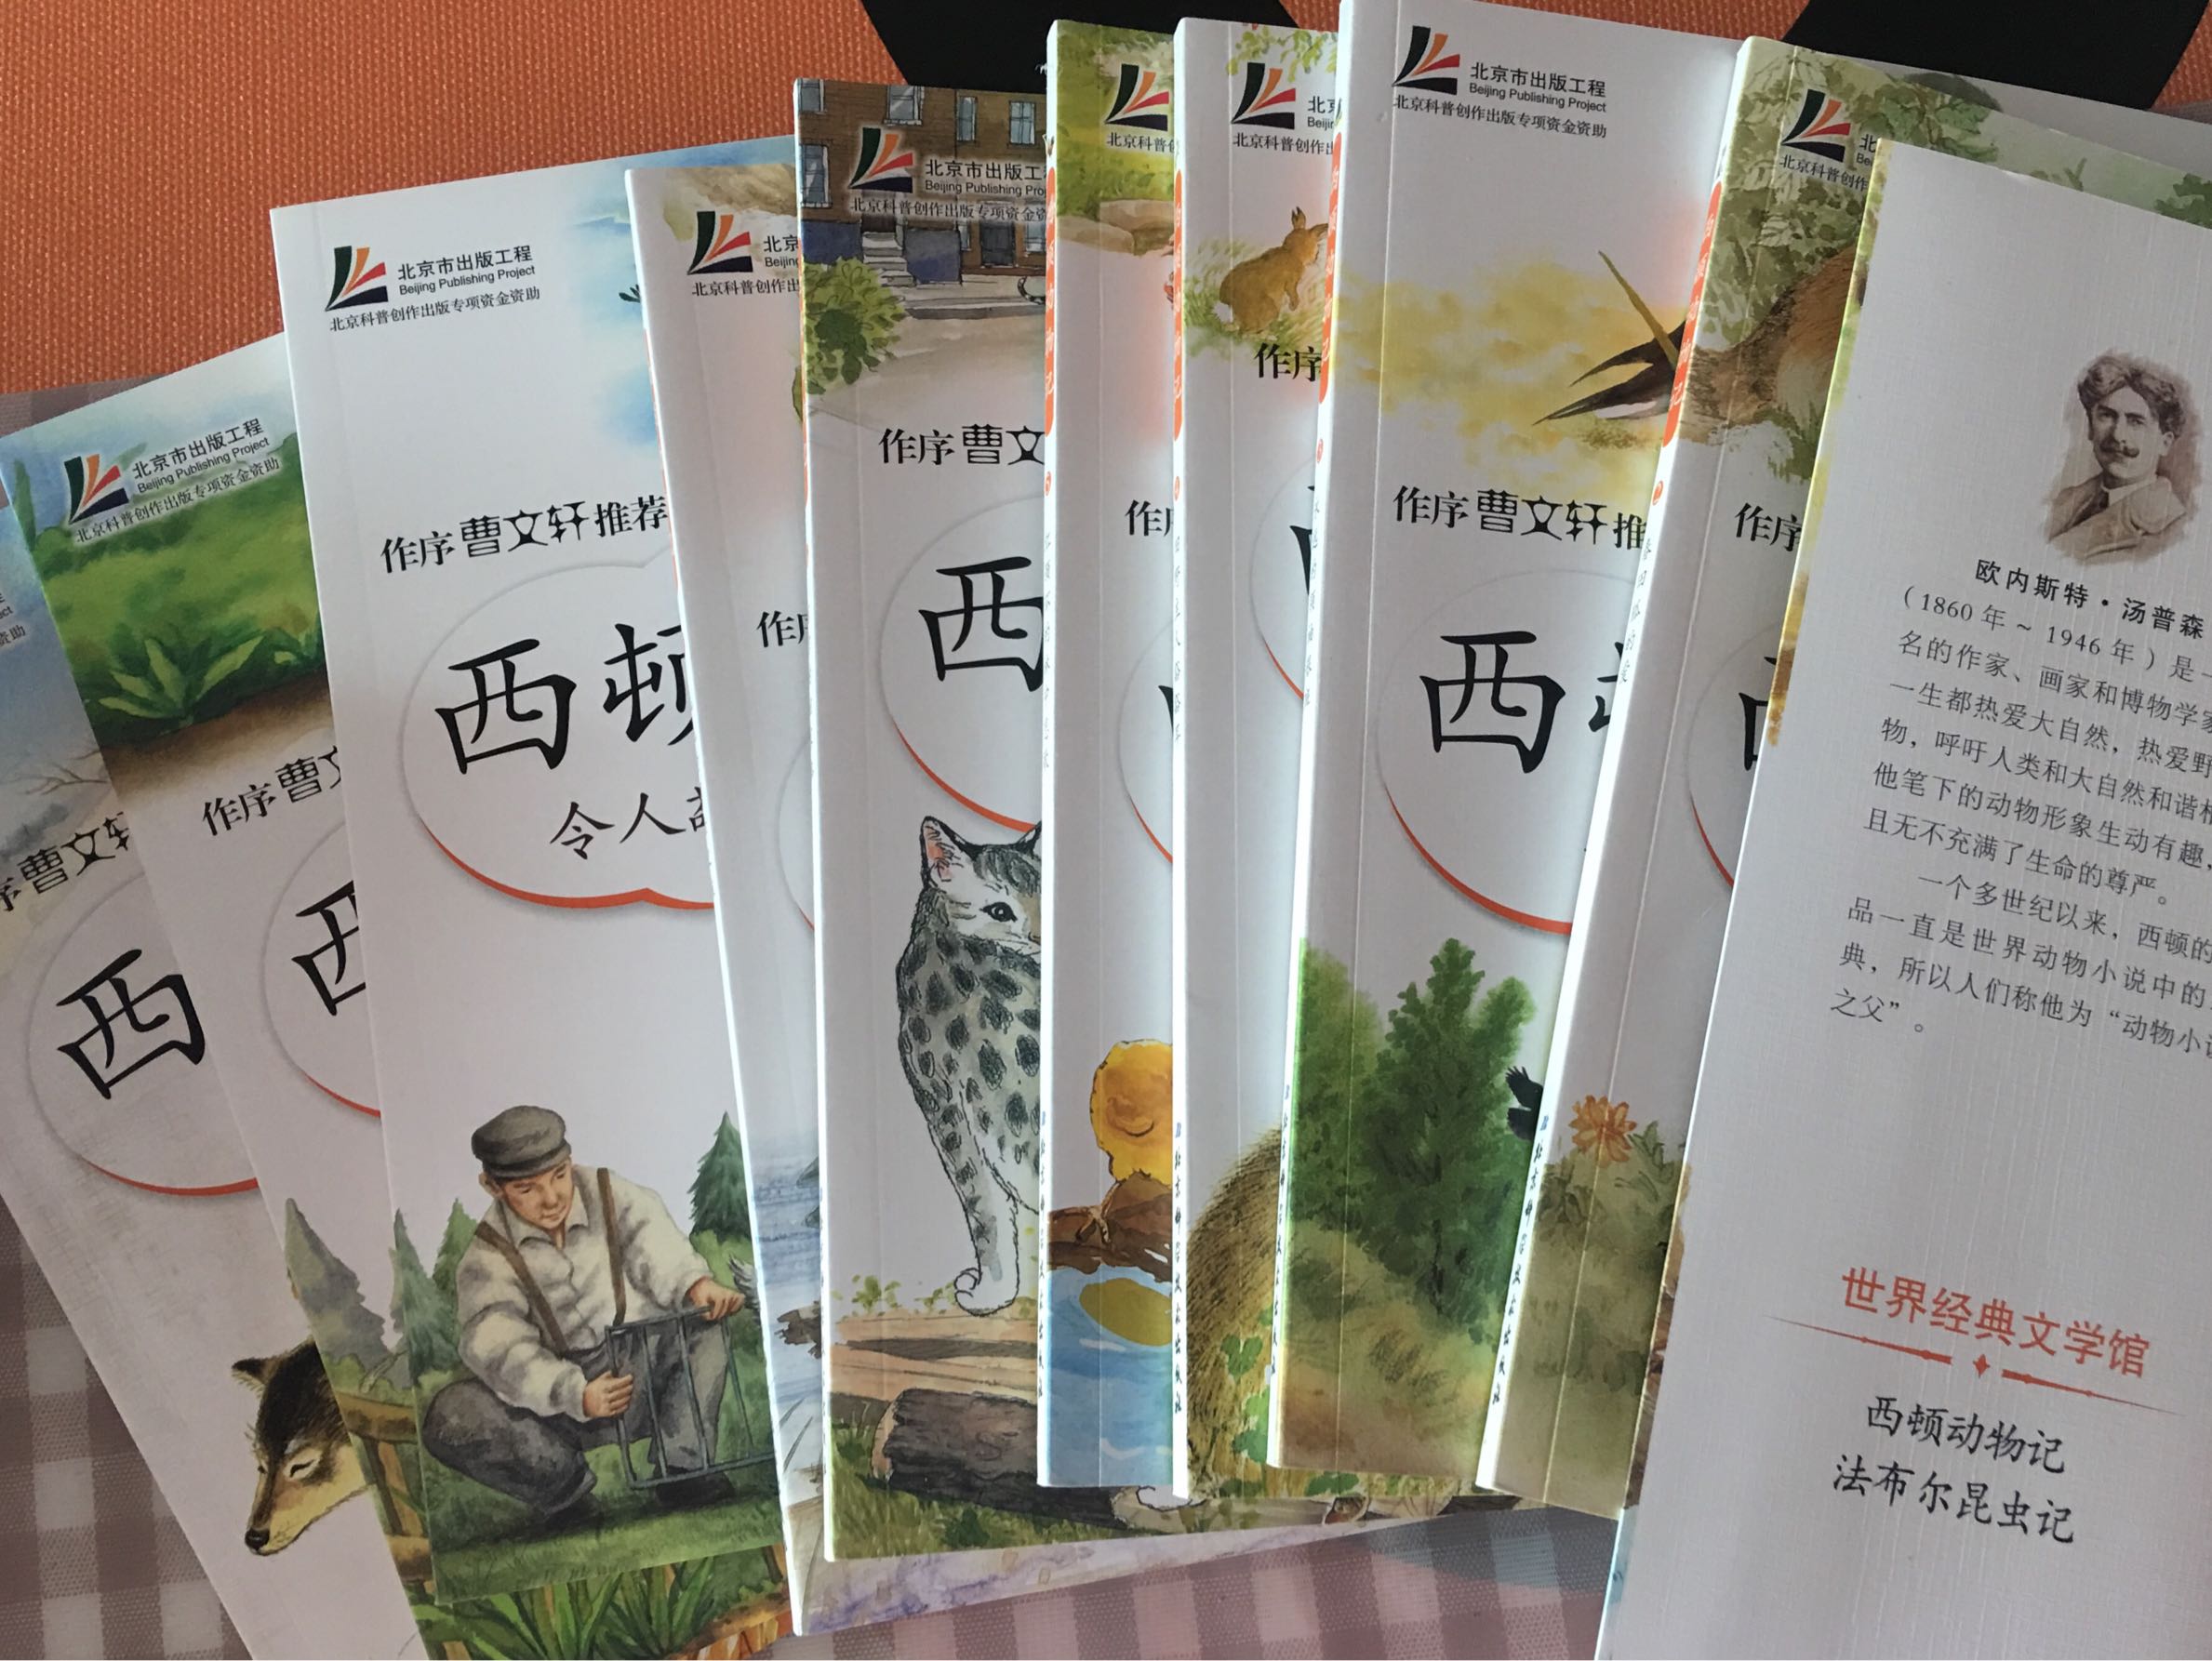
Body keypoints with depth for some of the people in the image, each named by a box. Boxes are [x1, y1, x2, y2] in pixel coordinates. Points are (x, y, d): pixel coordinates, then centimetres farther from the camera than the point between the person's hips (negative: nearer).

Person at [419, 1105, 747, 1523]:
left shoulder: (612, 1197, -1)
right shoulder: (487, 1259, -6)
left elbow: (657, 1249, -17)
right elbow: (500, 1348, -19)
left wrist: (697, 1284, -42)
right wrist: (576, 1395, -37)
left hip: (647, 1375, 1)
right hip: (564, 1403, -1)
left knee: (707, 1314, -24)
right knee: (449, 1416, -23)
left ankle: (685, 1466, -17)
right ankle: (566, 1488, -5)